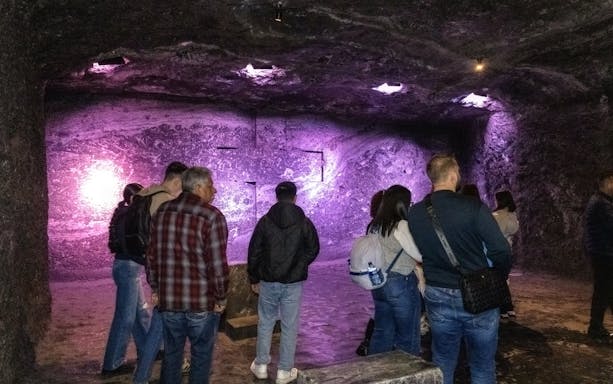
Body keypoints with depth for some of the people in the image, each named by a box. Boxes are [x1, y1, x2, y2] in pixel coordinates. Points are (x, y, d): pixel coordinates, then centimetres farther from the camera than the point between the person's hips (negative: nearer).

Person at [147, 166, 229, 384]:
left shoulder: (163, 212, 4)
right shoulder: (211, 216, -14)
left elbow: (152, 255, 9)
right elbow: (217, 263, -16)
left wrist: (156, 289, 17)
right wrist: (220, 298, -5)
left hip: (168, 299, 5)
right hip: (202, 301, -5)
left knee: (171, 354, 18)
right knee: (201, 356, 11)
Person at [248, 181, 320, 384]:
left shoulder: (265, 221, -3)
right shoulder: (304, 222, -4)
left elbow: (253, 252, -1)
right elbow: (313, 249, 3)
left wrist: (254, 278, 10)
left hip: (268, 282, 1)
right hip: (293, 283, -1)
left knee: (265, 323, 16)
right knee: (289, 327, 8)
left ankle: (261, 365, 25)